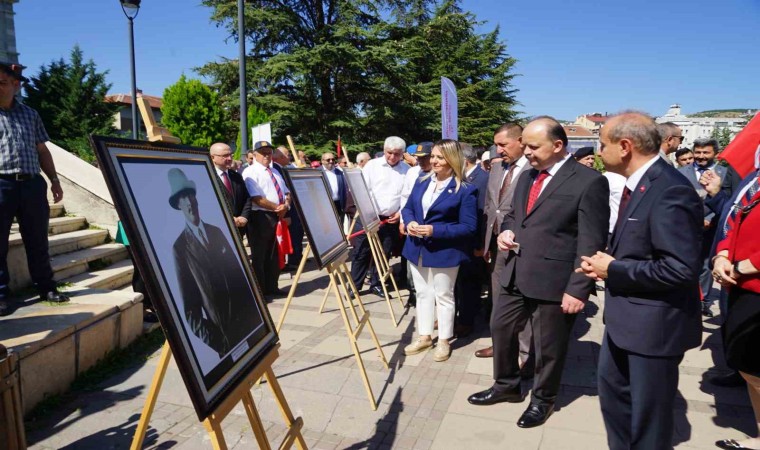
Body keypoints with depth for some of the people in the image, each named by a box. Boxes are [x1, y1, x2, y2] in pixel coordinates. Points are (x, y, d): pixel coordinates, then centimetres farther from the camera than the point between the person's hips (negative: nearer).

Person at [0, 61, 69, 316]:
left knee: (38, 241, 9)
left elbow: (42, 151, 18)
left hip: (32, 184, 3)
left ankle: (46, 287, 20)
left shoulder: (30, 114, 14)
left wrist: (54, 180, 13)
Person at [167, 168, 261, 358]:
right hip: (222, 330, -5)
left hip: (247, 318, 5)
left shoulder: (216, 232, 10)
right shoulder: (179, 247, -7)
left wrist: (254, 311, 5)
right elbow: (189, 308, -8)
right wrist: (214, 340, -13)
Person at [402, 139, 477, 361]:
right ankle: (424, 336, 31)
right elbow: (408, 208, 12)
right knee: (423, 294, 16)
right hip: (417, 249, 6)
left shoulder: (465, 190, -14)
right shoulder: (422, 182, 5)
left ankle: (444, 341, 26)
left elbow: (469, 227, -17)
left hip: (444, 252, -6)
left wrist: (435, 230, -24)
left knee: (443, 296, 9)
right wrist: (409, 222, -12)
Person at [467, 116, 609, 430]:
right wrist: (506, 230, 1)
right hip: (516, 274, 7)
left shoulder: (589, 181, -13)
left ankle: (543, 399, 35)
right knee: (500, 328, 17)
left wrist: (578, 289, -18)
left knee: (548, 345, 10)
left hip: (554, 281, -7)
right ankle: (506, 386, 40)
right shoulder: (527, 176, 11)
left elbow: (592, 243, -15)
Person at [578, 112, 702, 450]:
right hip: (625, 317, 10)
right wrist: (607, 263, -1)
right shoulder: (638, 184, 7)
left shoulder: (670, 191, -24)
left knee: (648, 415, 10)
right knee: (611, 391, 25)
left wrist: (613, 269, -20)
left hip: (654, 324, -10)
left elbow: (680, 269, -29)